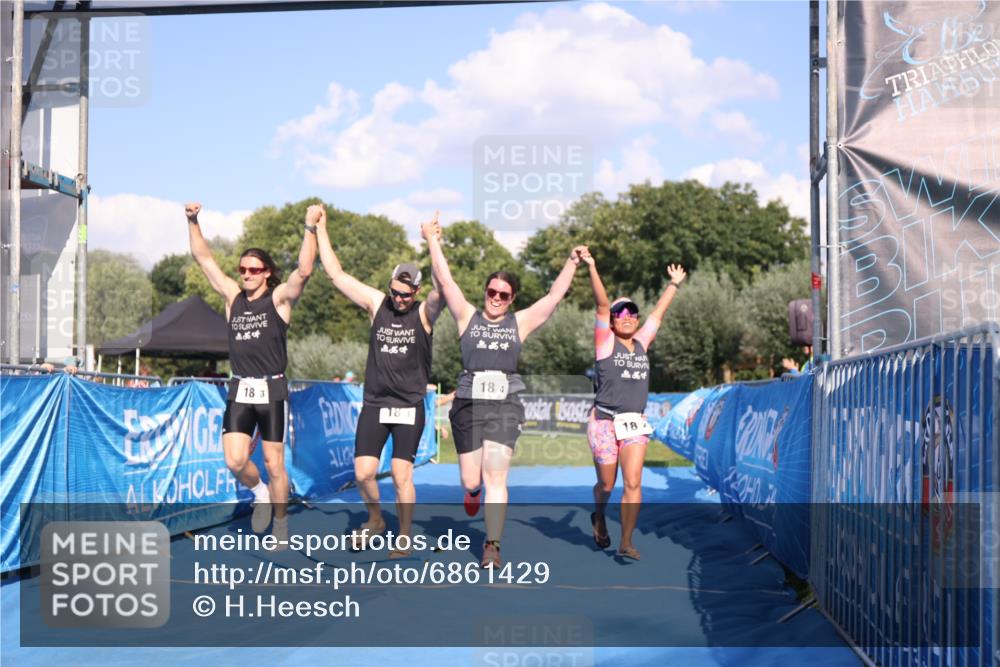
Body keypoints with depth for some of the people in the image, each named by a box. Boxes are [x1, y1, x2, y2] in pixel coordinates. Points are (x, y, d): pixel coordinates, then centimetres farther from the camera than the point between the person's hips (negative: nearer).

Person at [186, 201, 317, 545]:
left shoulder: (279, 298, -1)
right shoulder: (233, 296, 10)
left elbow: (304, 271, -18)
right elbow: (204, 259, 13)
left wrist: (310, 228, -23)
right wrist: (193, 222, 7)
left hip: (272, 390, -3)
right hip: (239, 391, 3)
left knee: (274, 463, 2)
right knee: (235, 461, -8)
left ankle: (281, 525, 17)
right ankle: (260, 493, 23)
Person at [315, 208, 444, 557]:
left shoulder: (425, 312, -4)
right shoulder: (376, 304, 2)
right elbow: (336, 274, 2)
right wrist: (321, 230, 1)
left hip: (409, 407, -2)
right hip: (374, 404, 3)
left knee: (402, 474, -5)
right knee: (363, 473, -2)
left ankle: (405, 538, 13)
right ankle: (375, 520, 27)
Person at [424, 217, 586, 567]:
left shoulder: (520, 322, 8)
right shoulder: (468, 317, 7)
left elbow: (555, 295, 6)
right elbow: (445, 280, 1)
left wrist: (572, 263, -1)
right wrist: (433, 242, -4)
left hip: (504, 405, 0)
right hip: (468, 404, 1)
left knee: (496, 478, -11)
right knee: (472, 480, 5)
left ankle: (492, 545, -8)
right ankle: (472, 490, 44)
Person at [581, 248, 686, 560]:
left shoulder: (641, 343, 13)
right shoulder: (606, 342, 1)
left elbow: (658, 313, 22)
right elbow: (602, 304, -8)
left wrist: (674, 284, 29)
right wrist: (592, 268, -18)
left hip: (635, 423, 3)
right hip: (604, 422, -3)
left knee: (633, 483, -9)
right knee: (607, 484, 8)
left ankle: (626, 542, -4)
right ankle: (599, 518, 39)